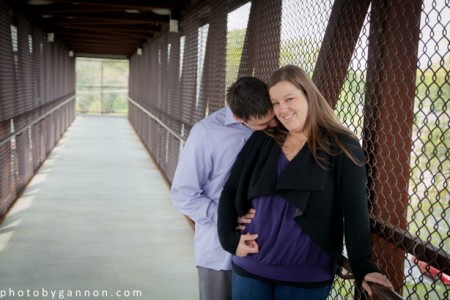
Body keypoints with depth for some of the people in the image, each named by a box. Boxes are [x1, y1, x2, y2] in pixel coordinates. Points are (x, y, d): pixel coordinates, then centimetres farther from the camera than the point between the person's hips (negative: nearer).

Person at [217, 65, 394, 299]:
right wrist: (229, 238, -5)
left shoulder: (341, 147, -6)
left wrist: (362, 266, -22)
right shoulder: (261, 141, 4)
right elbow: (229, 192, 8)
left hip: (307, 277, -3)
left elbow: (355, 211, -13)